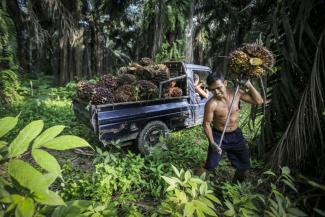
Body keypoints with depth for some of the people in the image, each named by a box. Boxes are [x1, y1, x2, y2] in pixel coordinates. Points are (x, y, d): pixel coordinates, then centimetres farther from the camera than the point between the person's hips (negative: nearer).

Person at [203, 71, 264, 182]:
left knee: (244, 165, 18)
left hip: (235, 134, 5)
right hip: (218, 136, -4)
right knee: (210, 165, 0)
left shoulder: (236, 93, -11)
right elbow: (206, 124, -17)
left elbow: (259, 101, -4)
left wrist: (249, 85, -14)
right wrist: (212, 143, -24)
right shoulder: (211, 104, -23)